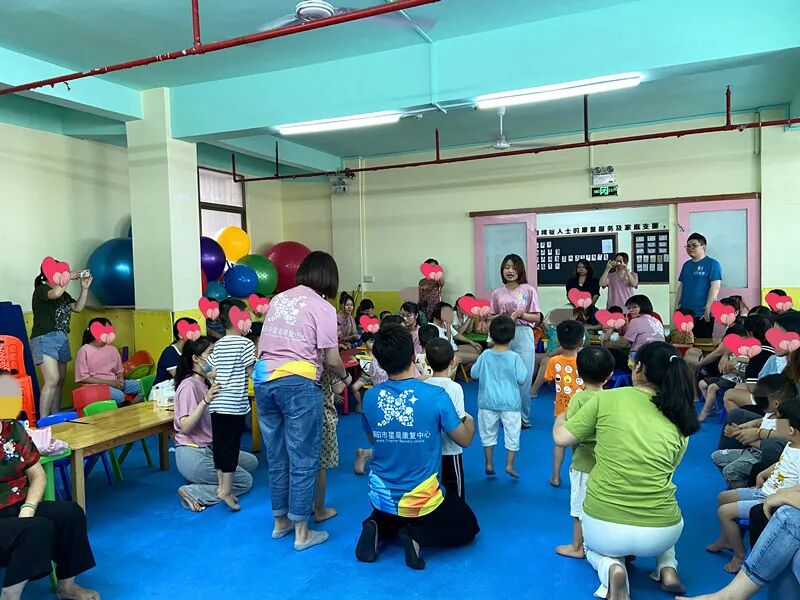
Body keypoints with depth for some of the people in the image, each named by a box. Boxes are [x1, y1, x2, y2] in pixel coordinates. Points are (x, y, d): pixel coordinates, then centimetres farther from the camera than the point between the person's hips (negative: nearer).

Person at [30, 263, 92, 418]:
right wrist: (69, 277, -13)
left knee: (60, 381, 7)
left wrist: (84, 288, 5)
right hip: (45, 339, -8)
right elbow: (55, 293, -25)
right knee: (52, 380, -18)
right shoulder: (41, 290, -5)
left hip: (62, 339, 8)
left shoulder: (64, 294, 17)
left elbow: (78, 307, 12)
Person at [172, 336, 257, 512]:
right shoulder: (189, 386, -18)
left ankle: (202, 483, 4)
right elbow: (185, 427, -26)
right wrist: (206, 401, -38)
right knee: (245, 481, -2)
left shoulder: (204, 383, 9)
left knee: (251, 462, 14)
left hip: (208, 449, 9)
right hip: (193, 456, -9)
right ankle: (193, 492, -6)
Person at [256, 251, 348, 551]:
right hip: (298, 384, -6)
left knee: (276, 456, 17)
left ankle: (280, 521, 31)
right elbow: (331, 359, -4)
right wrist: (346, 377, 14)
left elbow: (261, 344, 18)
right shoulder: (323, 307, -4)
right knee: (303, 459, 4)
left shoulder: (278, 299, 14)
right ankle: (301, 532, 13)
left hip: (264, 381, 7)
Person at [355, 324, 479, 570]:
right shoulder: (436, 396, -20)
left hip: (383, 499, 4)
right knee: (468, 527, 24)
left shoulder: (370, 397, -11)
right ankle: (417, 537, -2)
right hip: (422, 501, -3)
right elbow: (464, 440, -5)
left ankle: (378, 530, 4)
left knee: (389, 518, 38)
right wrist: (469, 421, 17)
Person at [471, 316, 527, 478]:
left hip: (487, 402, 2)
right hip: (510, 404, -2)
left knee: (488, 433, 16)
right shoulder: (514, 357, -14)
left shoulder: (485, 355, -8)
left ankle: (489, 464, 21)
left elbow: (473, 374, 0)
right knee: (512, 434, 13)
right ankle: (509, 465, 15)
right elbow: (521, 378, -10)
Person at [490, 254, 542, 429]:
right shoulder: (497, 293, 9)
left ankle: (523, 417, 11)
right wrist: (501, 317, -10)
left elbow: (537, 318, 1)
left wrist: (521, 314, -16)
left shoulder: (528, 290, 1)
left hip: (523, 335, -2)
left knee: (523, 378, -1)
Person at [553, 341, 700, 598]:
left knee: (593, 547, 34)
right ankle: (667, 568, 16)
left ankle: (610, 568, 2)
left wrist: (560, 420, 18)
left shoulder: (607, 398, -10)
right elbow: (667, 471, 10)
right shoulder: (680, 422, -1)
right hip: (661, 534, 3)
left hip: (602, 528, -3)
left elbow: (562, 438, -5)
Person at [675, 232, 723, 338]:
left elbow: (715, 287, -11)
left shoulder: (712, 264, -4)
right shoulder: (686, 265, 15)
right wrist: (676, 305, 10)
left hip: (702, 315, -6)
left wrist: (708, 308, -18)